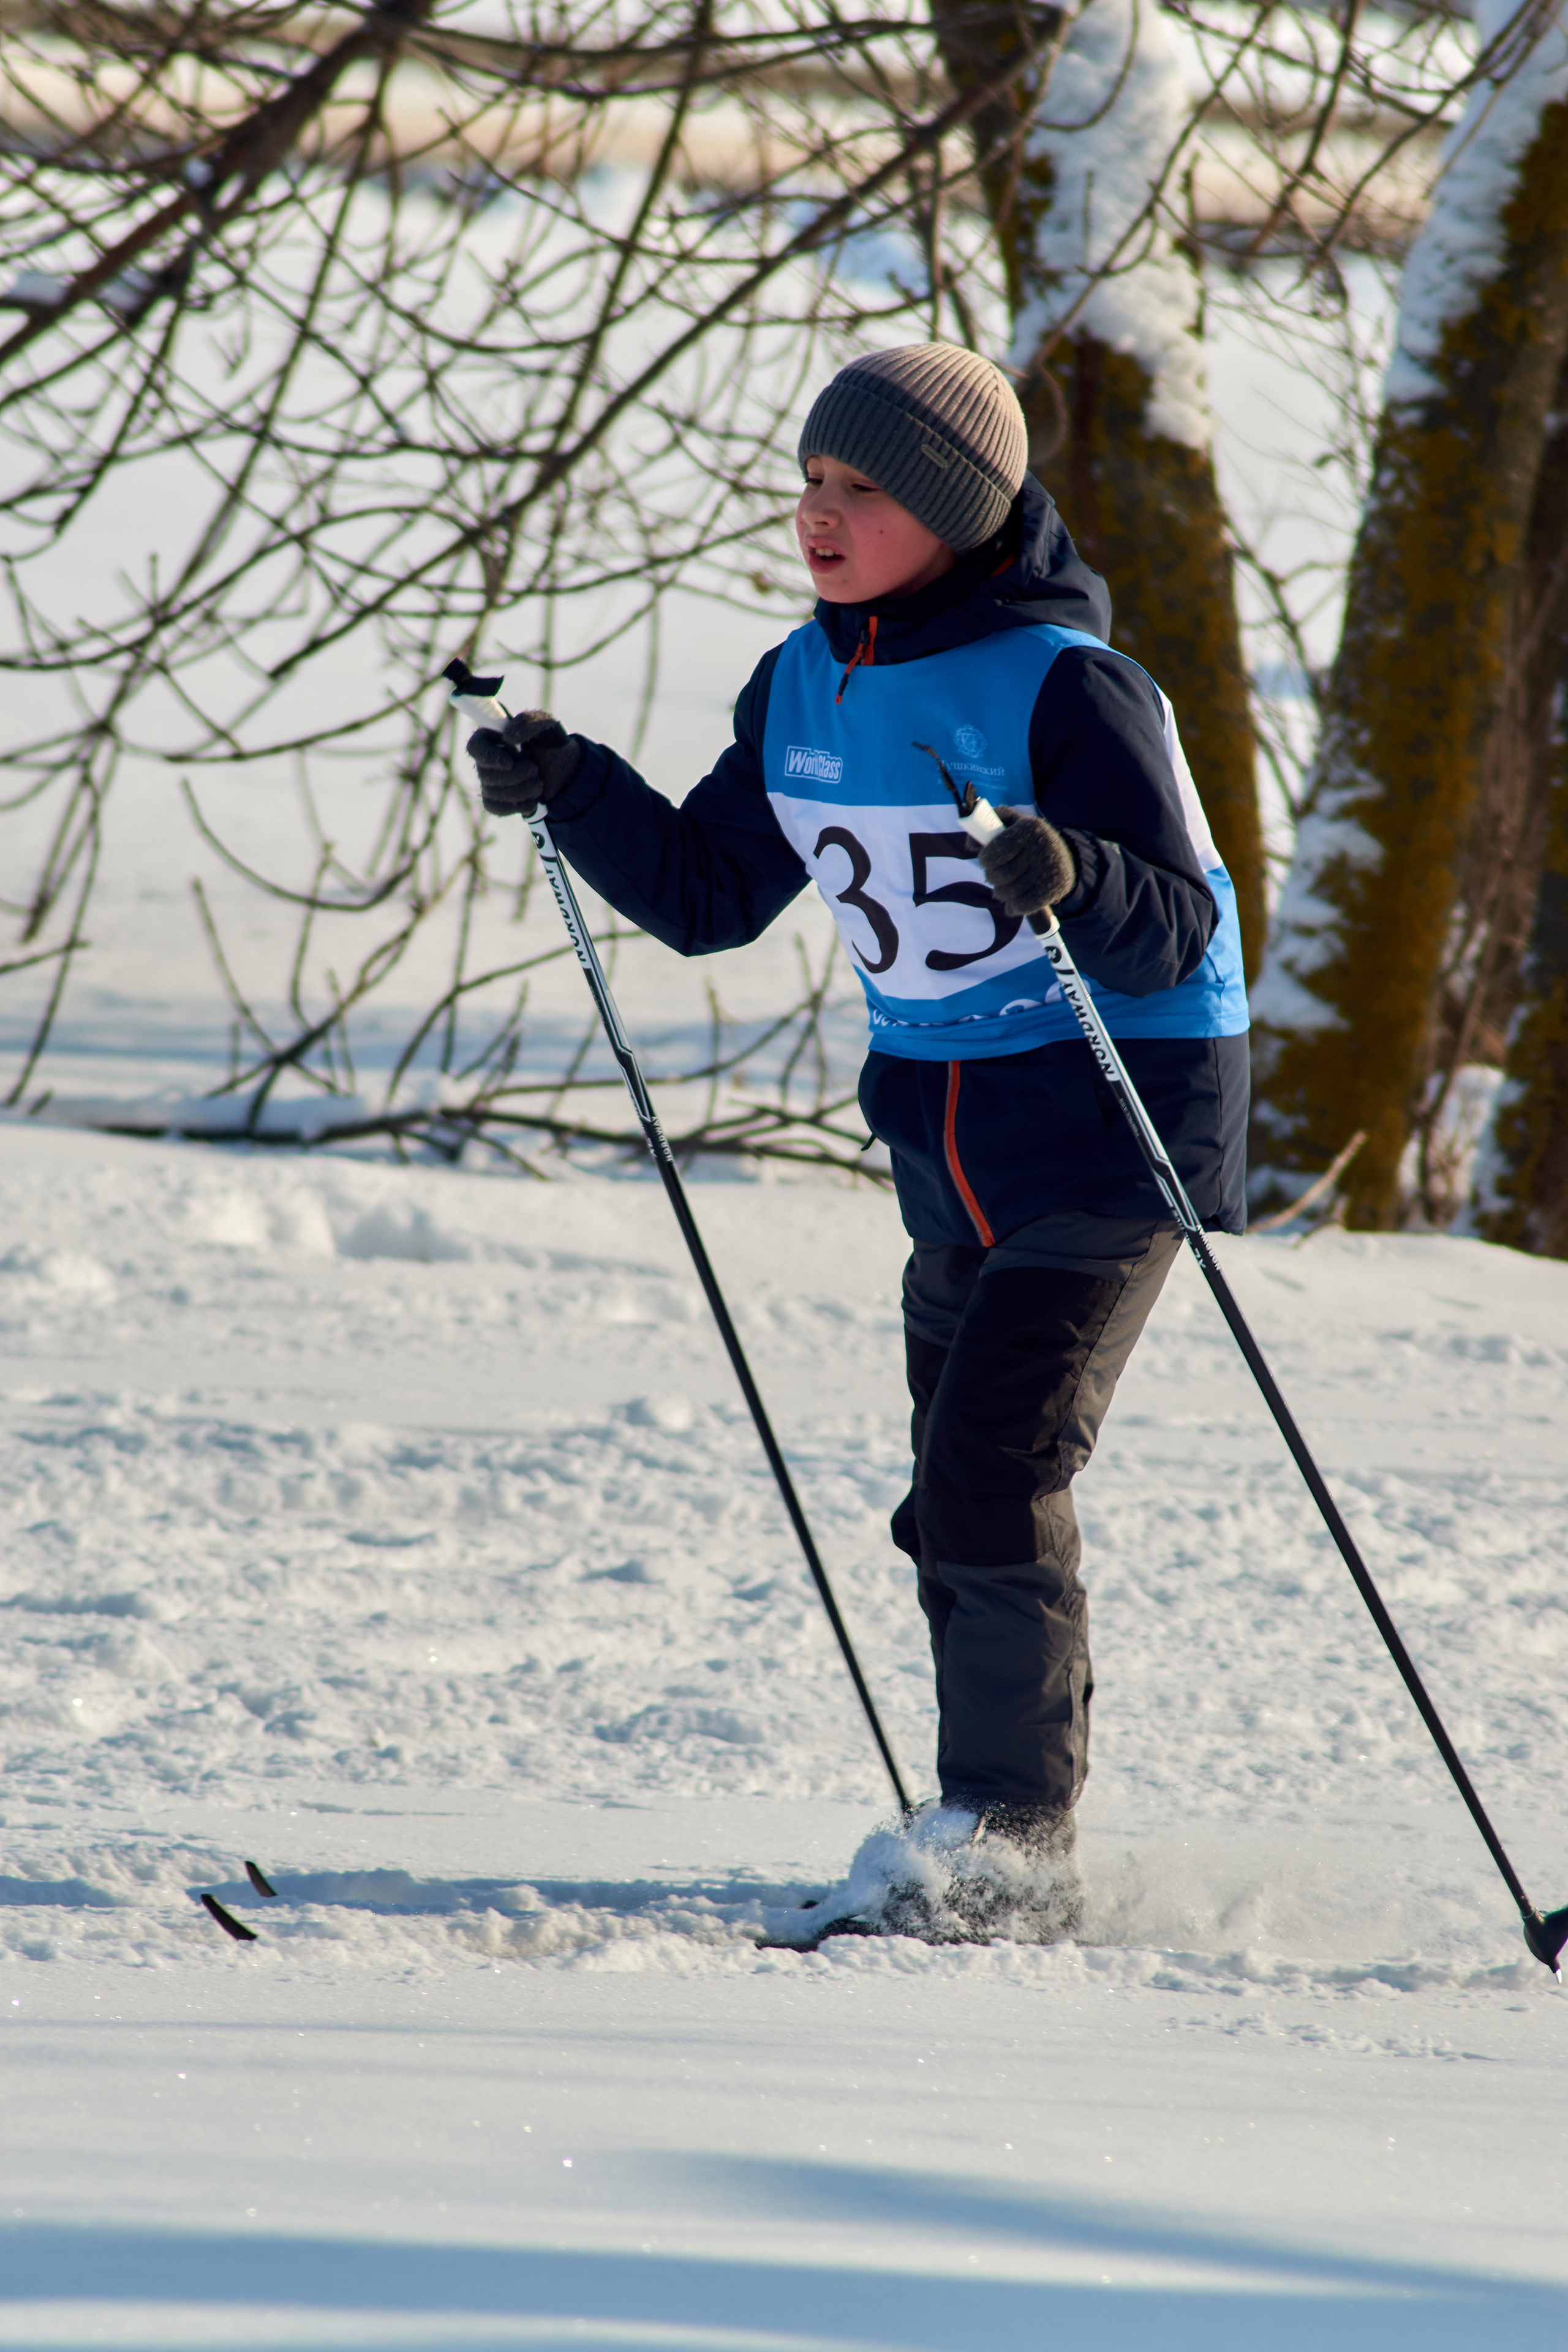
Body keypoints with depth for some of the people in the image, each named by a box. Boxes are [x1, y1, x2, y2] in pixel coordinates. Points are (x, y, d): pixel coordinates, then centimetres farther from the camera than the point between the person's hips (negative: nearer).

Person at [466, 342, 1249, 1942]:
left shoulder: (1062, 688, -18)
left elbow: (1177, 933, -21)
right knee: (957, 1512, 11)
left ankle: (1010, 1849, -6)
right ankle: (995, 1858, 21)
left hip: (1113, 1107, -8)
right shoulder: (803, 688, 4)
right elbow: (704, 896, 12)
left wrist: (1077, 882, -41)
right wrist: (571, 794, -2)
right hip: (942, 1121, 8)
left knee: (990, 1482, -15)